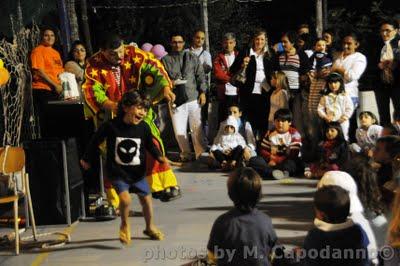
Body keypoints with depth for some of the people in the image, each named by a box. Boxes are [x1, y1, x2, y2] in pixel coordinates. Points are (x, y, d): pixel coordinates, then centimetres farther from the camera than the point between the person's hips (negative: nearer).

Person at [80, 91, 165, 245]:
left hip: (138, 172, 3)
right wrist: (86, 159, 9)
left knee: (146, 199, 12)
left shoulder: (144, 128, -10)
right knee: (125, 199, -20)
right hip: (117, 172, -3)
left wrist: (160, 157, -11)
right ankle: (125, 226, 10)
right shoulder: (111, 126, -17)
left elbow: (150, 146, 7)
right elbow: (96, 140, -2)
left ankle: (150, 227, 38)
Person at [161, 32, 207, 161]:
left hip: (193, 97, 0)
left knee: (197, 128, 1)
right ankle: (186, 154, 16)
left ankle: (201, 153, 11)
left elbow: (200, 75, 10)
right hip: (175, 100, 0)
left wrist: (202, 92, 1)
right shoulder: (165, 60, 7)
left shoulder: (192, 57, 11)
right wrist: (169, 83, -13)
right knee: (179, 130, 1)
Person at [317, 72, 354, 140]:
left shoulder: (345, 96, -1)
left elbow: (349, 109, -3)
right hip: (329, 123, 1)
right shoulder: (325, 97, 4)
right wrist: (325, 117, -10)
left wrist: (344, 117, -13)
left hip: (342, 123, -1)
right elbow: (320, 109, 4)